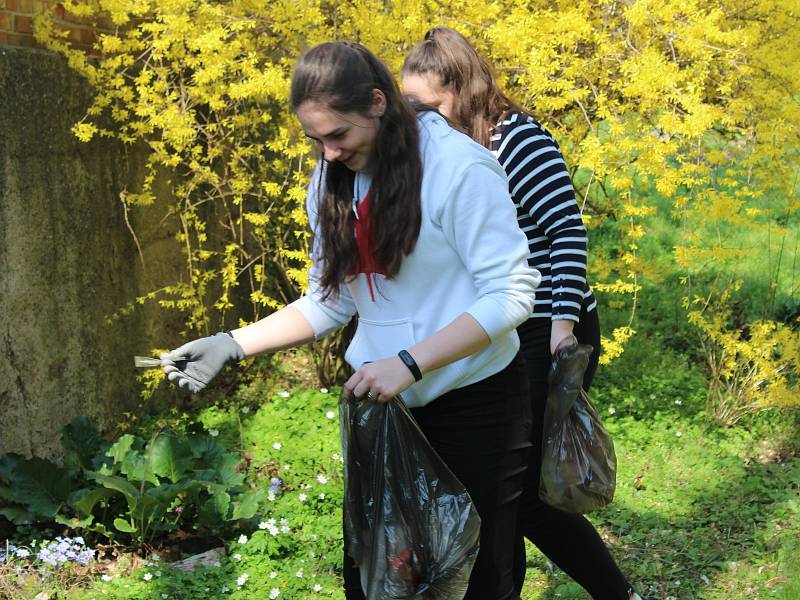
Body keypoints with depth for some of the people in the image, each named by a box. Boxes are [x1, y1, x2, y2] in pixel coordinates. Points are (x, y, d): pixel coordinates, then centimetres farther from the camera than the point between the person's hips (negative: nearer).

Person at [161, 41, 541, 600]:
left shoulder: (456, 167, -17)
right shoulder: (333, 182, 4)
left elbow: (511, 295, -18)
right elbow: (329, 301, 10)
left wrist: (409, 363, -25)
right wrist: (231, 344, -1)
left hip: (474, 405, -5)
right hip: (382, 403, 5)